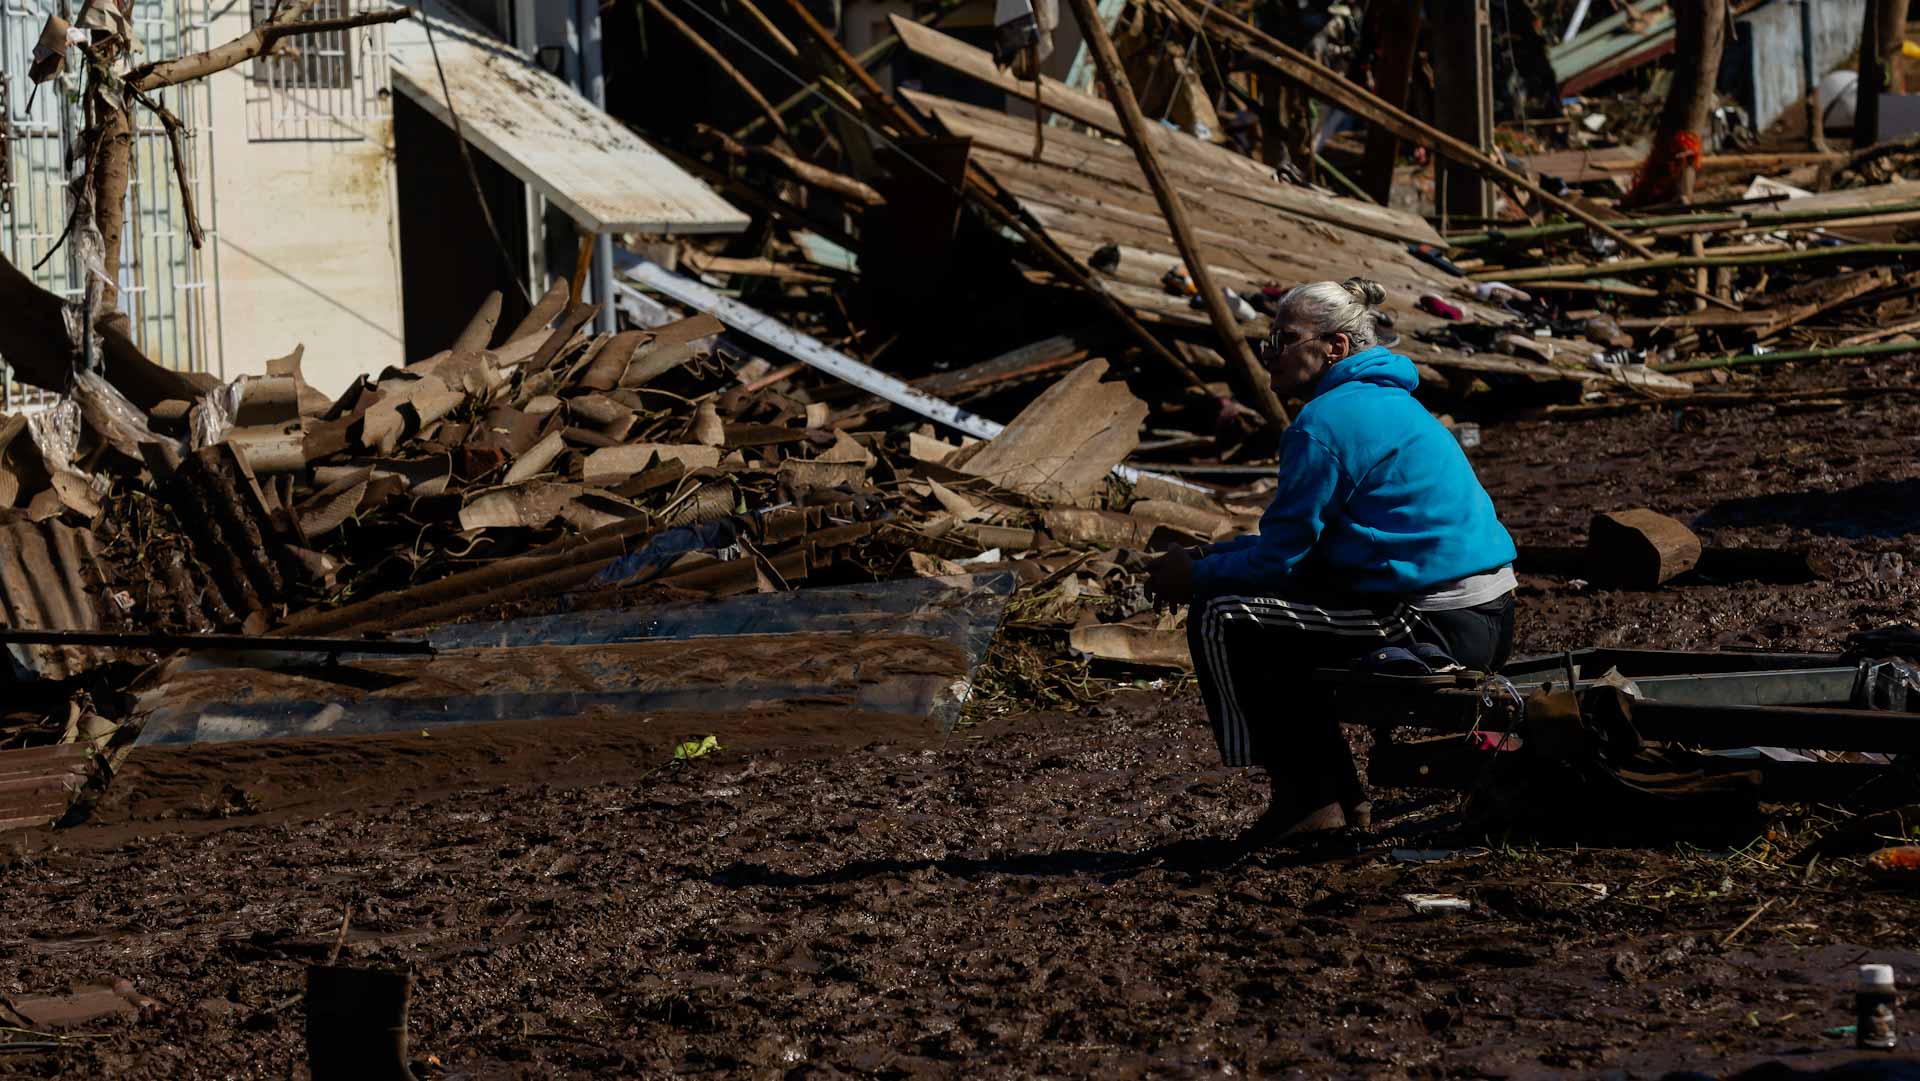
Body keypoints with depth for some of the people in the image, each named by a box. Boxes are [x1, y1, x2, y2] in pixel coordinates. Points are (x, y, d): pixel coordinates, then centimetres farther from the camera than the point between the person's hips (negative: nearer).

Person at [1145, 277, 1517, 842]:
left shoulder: (1325, 424, -13)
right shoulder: (1387, 403, 19)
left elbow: (1280, 557, -10)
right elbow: (1300, 539, 24)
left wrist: (1197, 575, 6)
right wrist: (1206, 557, 16)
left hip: (1437, 626, -10)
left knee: (1220, 618, -6)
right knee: (1270, 613, 25)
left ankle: (1309, 799, 0)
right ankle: (1336, 795, 26)